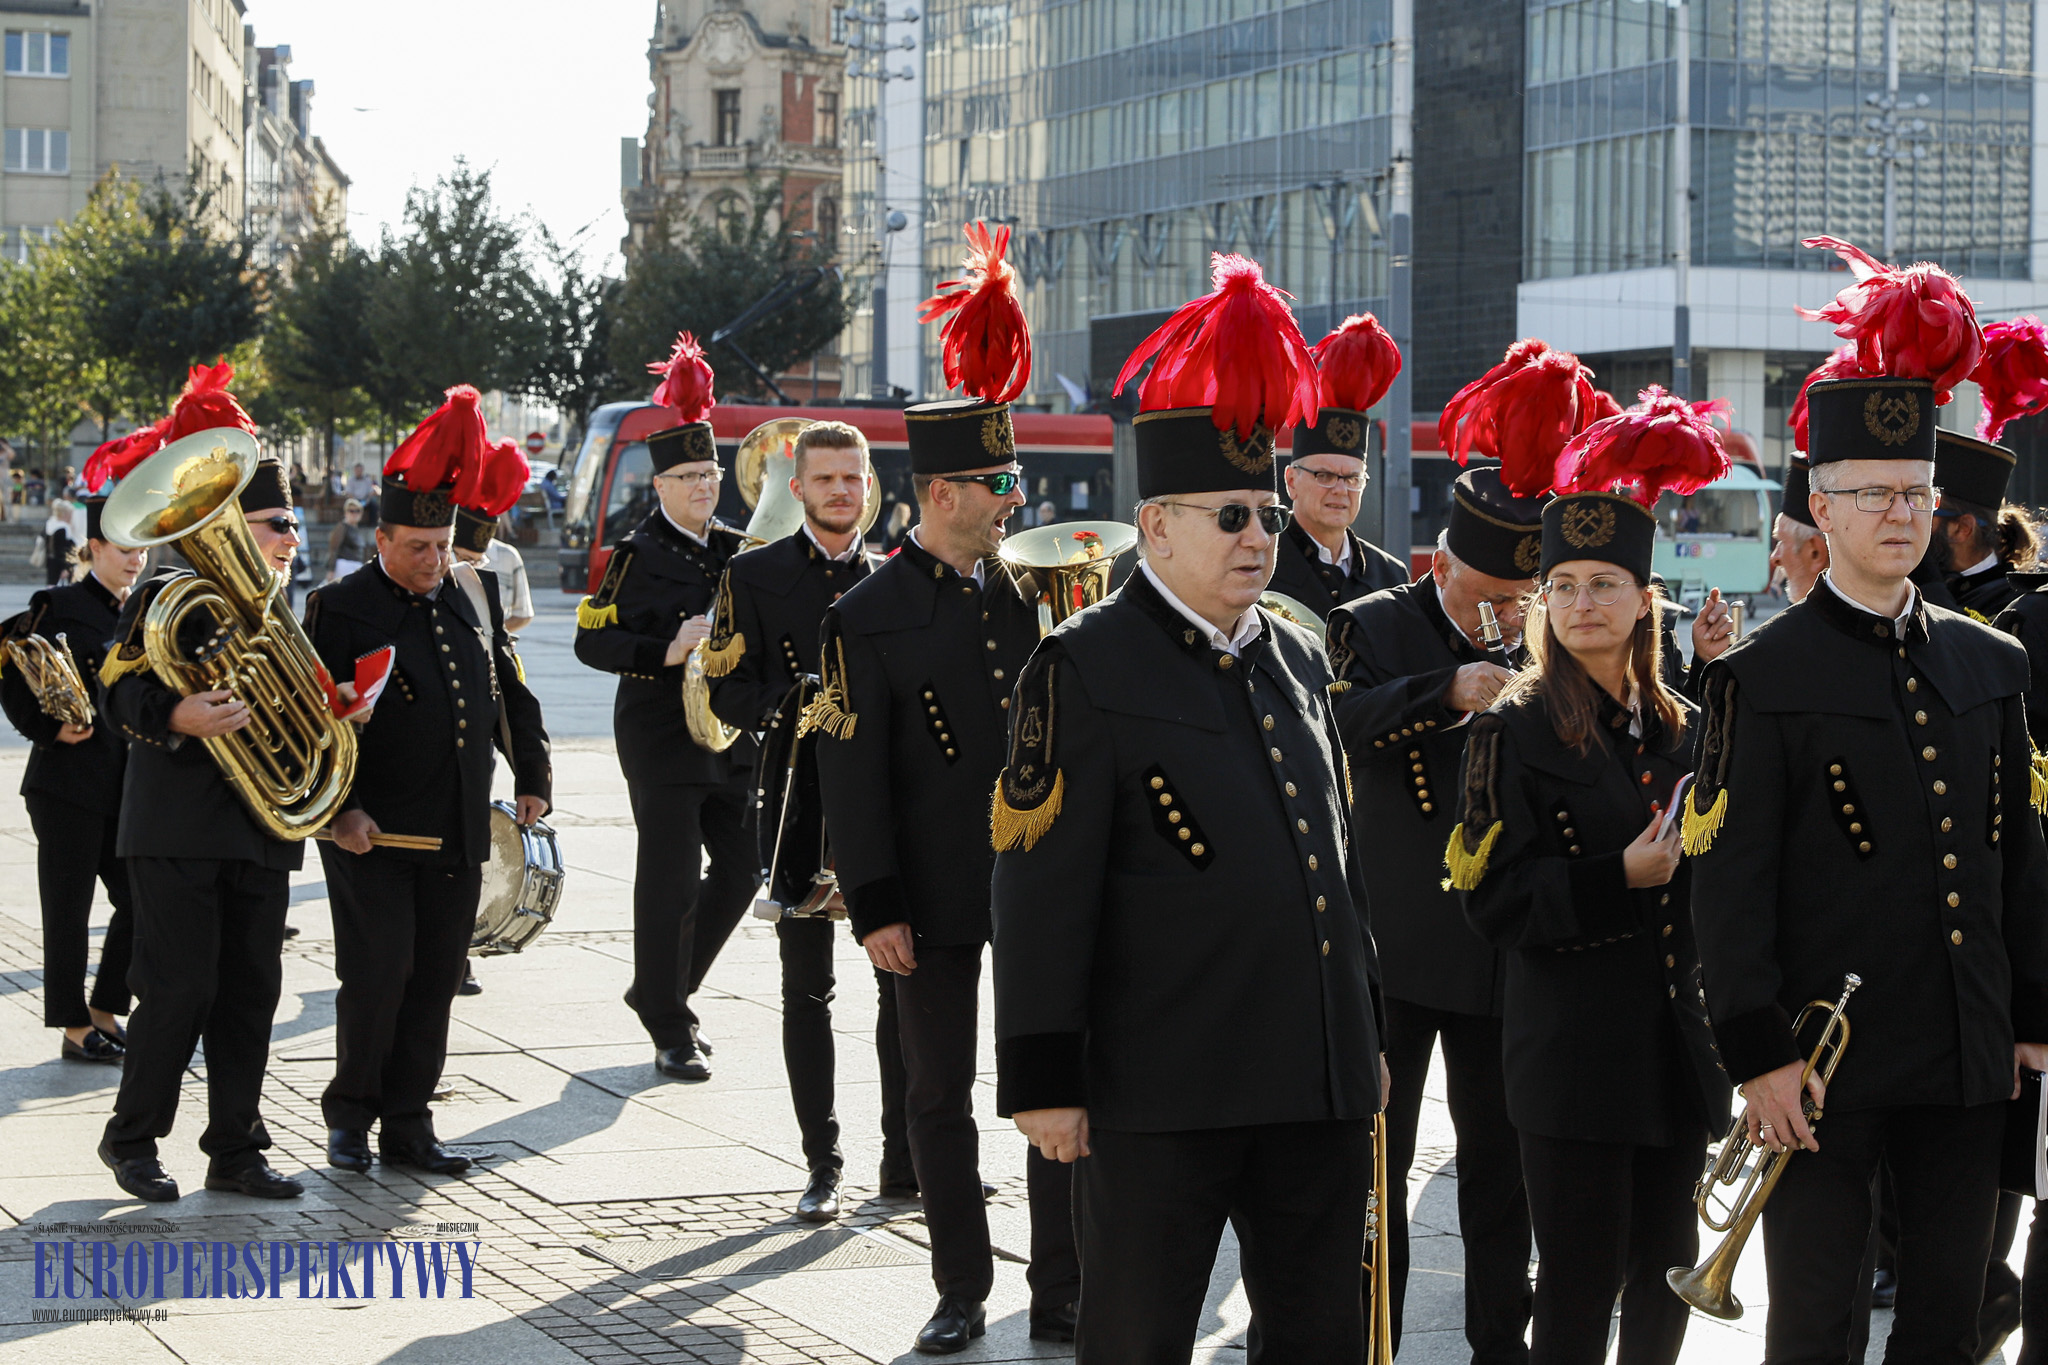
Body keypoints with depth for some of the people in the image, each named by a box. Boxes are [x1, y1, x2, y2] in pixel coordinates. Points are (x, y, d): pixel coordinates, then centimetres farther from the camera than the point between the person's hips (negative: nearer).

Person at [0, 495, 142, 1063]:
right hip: (68, 782, -6)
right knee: (68, 909, 0)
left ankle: (106, 1013, 19)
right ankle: (75, 1028, 8)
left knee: (140, 901, 5)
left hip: (124, 786, 6)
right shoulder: (58, 606, -5)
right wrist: (51, 729, -18)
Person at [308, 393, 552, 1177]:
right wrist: (341, 810, -15)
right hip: (373, 832, -5)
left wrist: (532, 776, 11)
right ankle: (350, 1113, 11)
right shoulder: (340, 608, -5)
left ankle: (407, 1124, 15)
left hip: (458, 834, 5)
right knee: (377, 972, -7)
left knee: (435, 979, 7)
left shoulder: (473, 598, 11)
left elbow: (511, 693, 20)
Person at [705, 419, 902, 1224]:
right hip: (798, 804, -2)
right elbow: (728, 692, -3)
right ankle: (822, 1164, 8)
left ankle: (905, 1156, 11)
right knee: (807, 989, 1)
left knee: (906, 980, 1)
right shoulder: (754, 576, 4)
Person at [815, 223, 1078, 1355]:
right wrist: (875, 908, -11)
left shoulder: (1032, 594, 6)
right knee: (939, 1095, 7)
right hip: (934, 898, -3)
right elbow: (852, 774, -6)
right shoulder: (866, 618, -5)